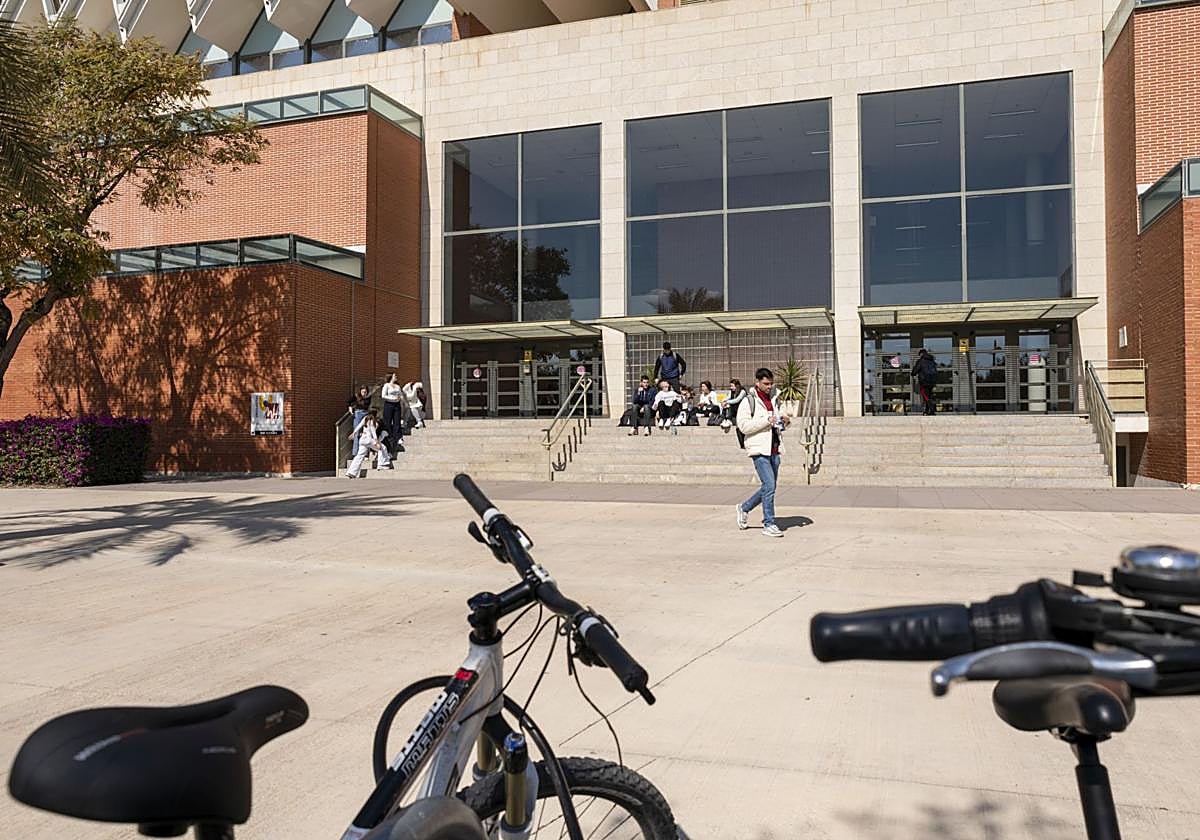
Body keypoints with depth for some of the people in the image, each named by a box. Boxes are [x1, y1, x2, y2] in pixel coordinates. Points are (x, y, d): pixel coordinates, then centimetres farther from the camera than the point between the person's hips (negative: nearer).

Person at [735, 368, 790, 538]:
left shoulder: (774, 399, 16)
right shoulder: (748, 401, -5)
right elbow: (743, 426, -15)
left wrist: (785, 420, 5)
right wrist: (766, 420, -20)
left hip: (774, 449, 7)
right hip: (759, 449, -7)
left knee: (769, 487, 12)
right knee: (769, 485, -11)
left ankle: (744, 508, 32)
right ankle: (769, 524, -3)